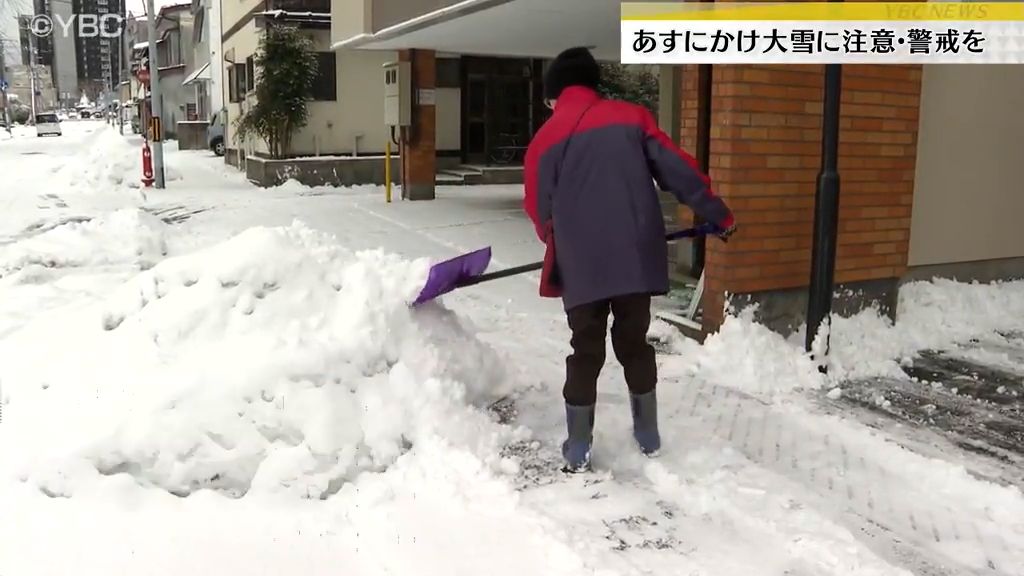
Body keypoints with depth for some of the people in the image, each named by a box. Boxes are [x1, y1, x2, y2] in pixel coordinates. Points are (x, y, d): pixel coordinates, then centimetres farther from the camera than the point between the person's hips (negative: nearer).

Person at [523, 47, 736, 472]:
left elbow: (540, 209, 9)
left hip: (582, 265, -1)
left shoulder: (546, 138, 5)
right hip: (637, 257, 2)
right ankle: (648, 436, 27)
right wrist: (718, 214, 13)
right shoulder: (631, 117, 7)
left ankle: (578, 449, 13)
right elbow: (678, 170, 3)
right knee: (635, 344, 17)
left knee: (585, 352, 10)